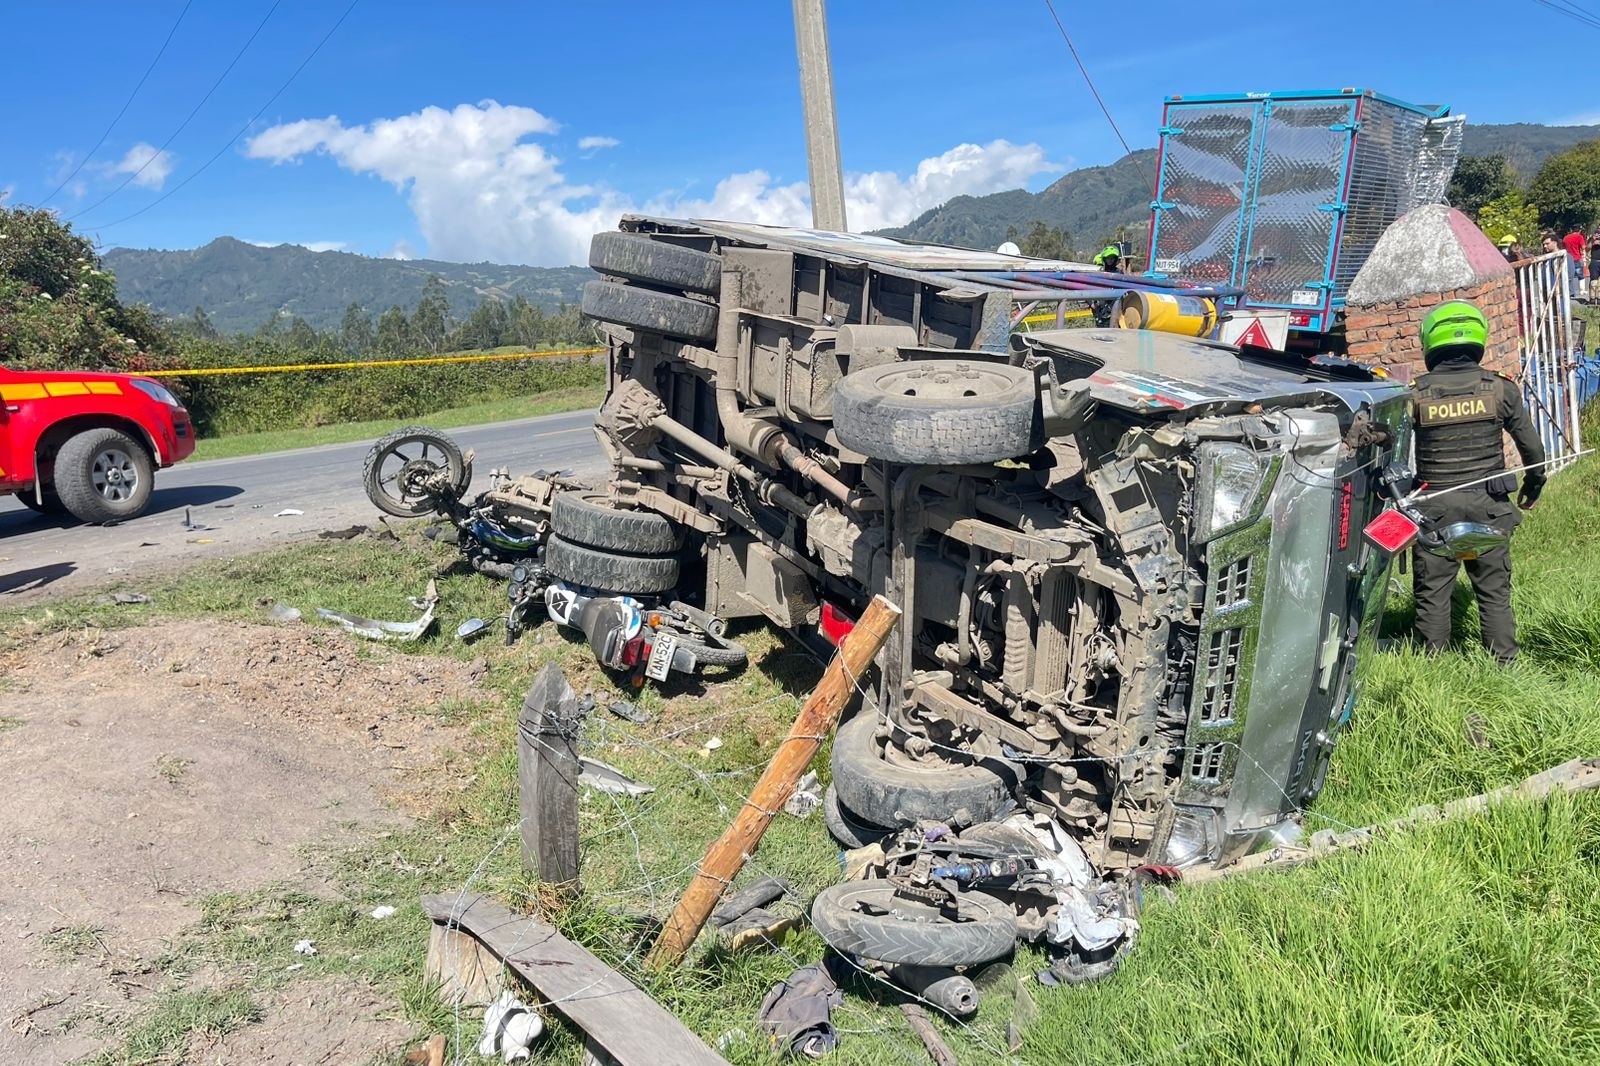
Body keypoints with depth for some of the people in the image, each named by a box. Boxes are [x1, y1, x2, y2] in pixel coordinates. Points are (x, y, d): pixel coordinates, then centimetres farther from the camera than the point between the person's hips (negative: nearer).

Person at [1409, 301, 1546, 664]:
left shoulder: (1416, 395, -8)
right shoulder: (1501, 389, -4)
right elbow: (1532, 446, 4)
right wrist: (1534, 485, 21)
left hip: (1433, 509, -1)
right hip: (1487, 508, 1)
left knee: (1432, 593, 9)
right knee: (1495, 593, 11)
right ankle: (1505, 664, 17)